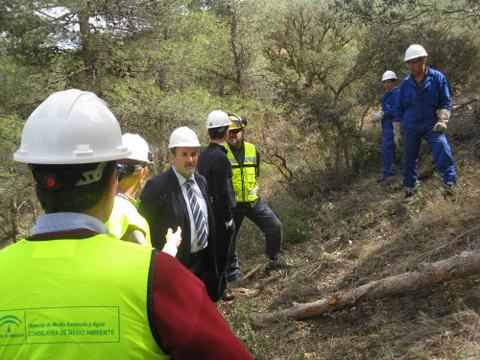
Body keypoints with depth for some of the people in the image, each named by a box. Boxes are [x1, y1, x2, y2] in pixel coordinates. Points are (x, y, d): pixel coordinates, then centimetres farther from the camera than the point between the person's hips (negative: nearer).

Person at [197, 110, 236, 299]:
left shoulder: (204, 154, 5)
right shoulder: (220, 157, -22)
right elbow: (222, 193, -23)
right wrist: (228, 219, -14)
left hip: (208, 211, 9)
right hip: (220, 214, -9)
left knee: (214, 251, 20)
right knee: (220, 254, 6)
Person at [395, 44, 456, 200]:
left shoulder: (437, 77, -4)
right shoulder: (405, 83, 2)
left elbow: (446, 102, 0)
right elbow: (399, 107, 11)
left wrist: (442, 120, -10)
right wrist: (401, 126, 11)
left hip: (431, 124, -2)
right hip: (410, 126, 2)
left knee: (442, 149, -19)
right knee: (409, 157, 8)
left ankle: (450, 183, -15)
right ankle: (409, 187, 22)